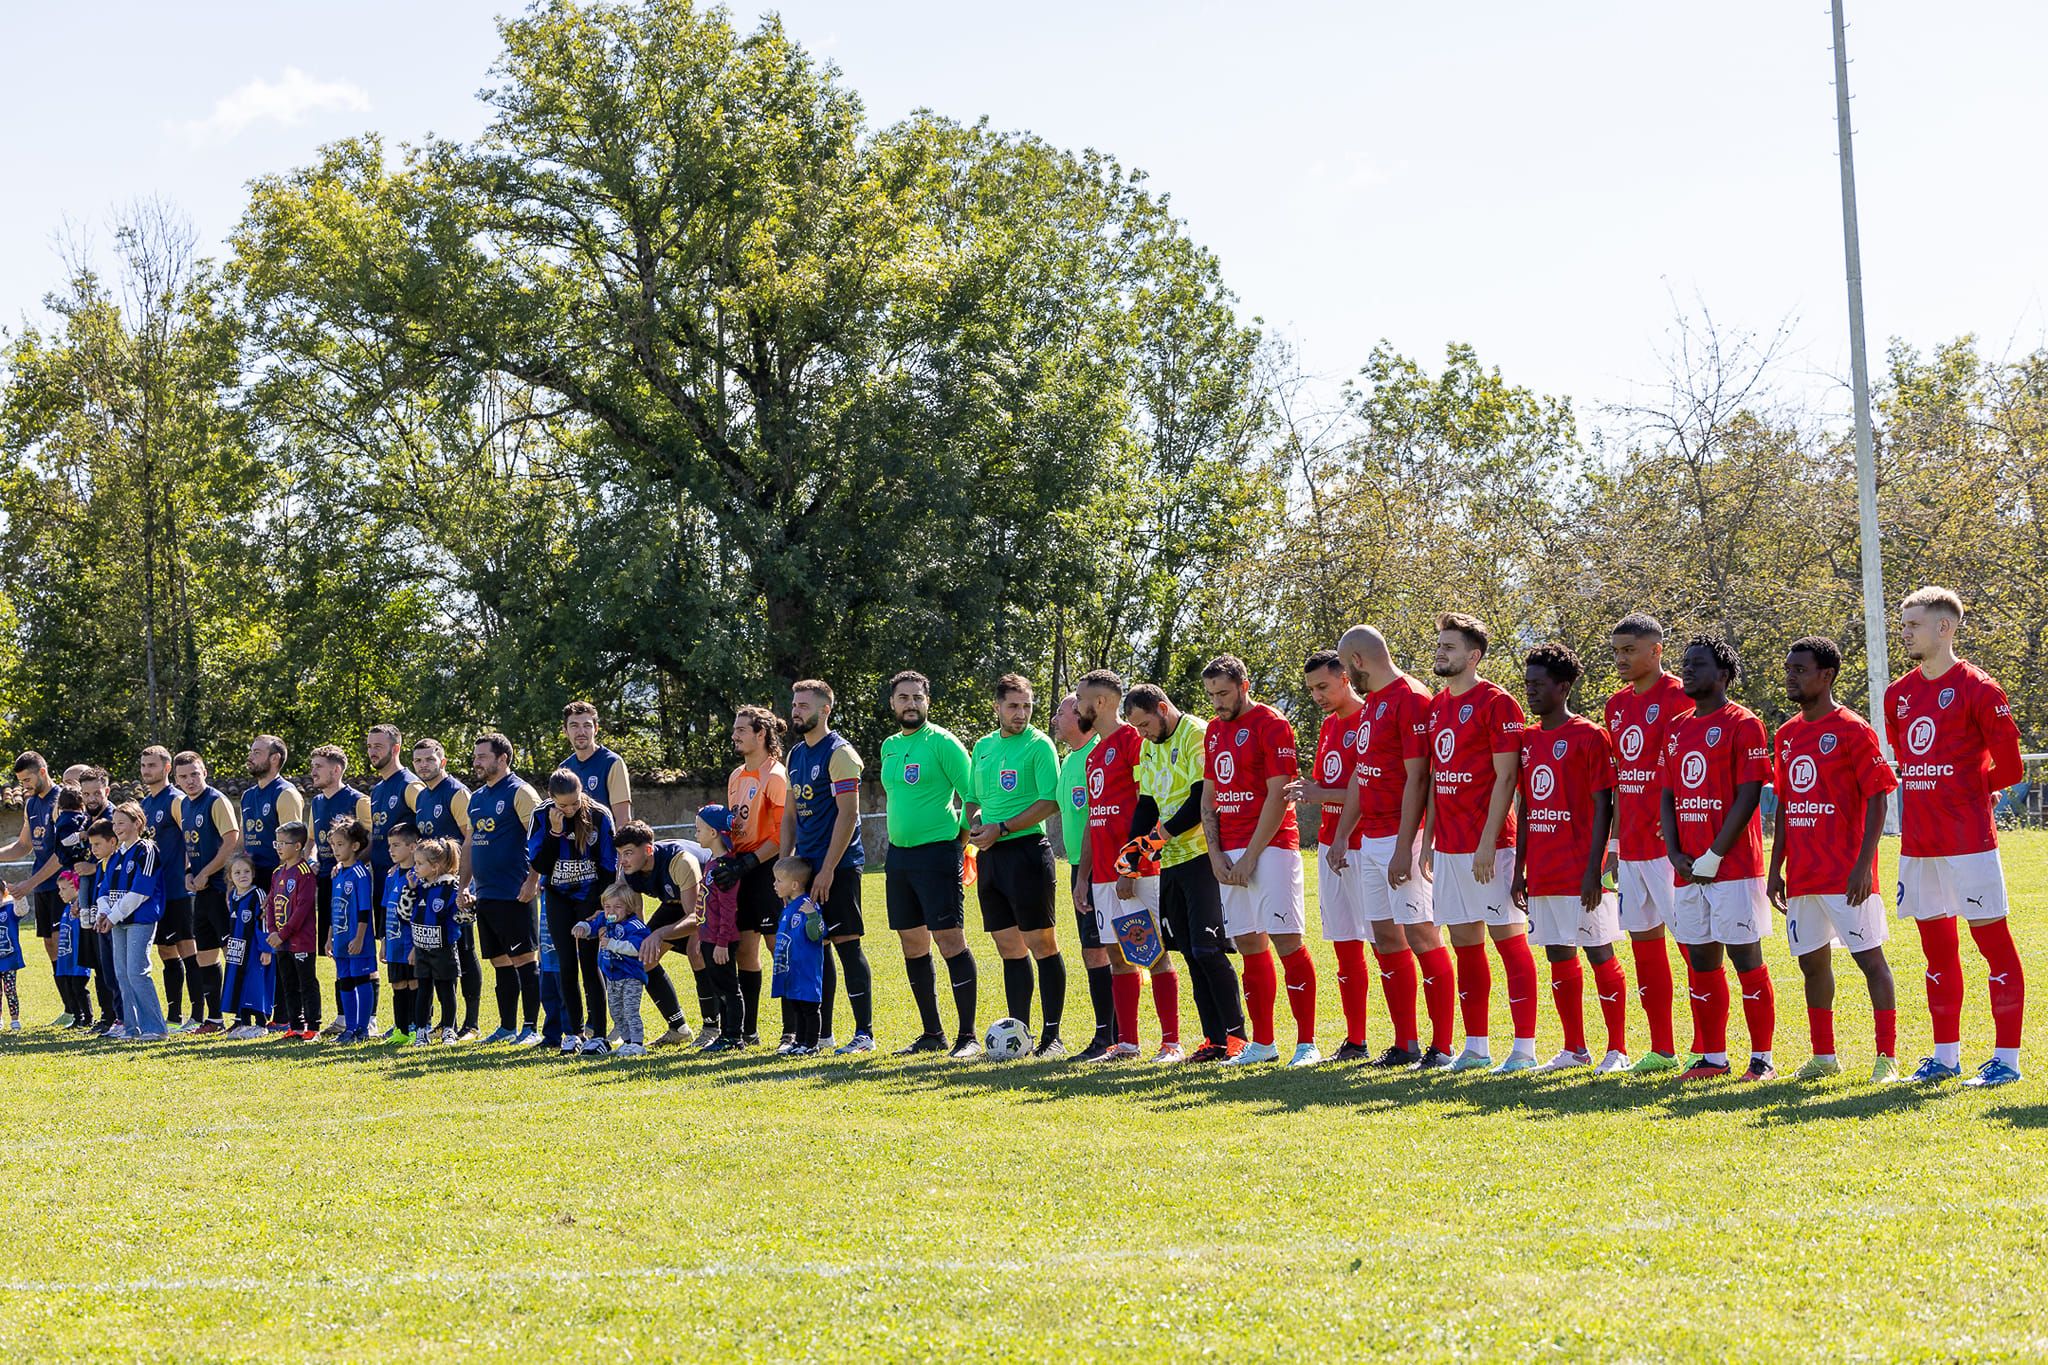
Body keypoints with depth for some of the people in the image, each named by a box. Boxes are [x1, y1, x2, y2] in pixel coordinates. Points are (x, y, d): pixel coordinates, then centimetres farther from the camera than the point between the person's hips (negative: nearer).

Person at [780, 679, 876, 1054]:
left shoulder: (839, 753, -10)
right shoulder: (796, 755, 15)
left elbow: (848, 815, -16)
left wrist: (827, 870, -18)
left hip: (837, 866, -8)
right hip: (807, 865, 8)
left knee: (846, 943, -7)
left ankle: (864, 1033, -4)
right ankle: (821, 1032, 15)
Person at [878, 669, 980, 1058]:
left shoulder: (942, 742, -7)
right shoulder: (890, 746, 14)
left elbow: (973, 798, -8)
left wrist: (958, 844, -10)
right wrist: (898, 843, 16)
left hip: (937, 853, -8)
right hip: (898, 855, 8)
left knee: (950, 940, -10)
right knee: (912, 945, 9)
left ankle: (968, 1035, -6)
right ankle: (932, 1033, 18)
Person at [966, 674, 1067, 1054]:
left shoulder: (1039, 744, -5)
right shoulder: (982, 747, 16)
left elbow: (1050, 802, -13)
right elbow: (973, 799, 23)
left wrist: (1002, 828, -15)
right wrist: (975, 824, 1)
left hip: (1026, 848, -7)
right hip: (990, 854, 7)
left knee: (1041, 943, -5)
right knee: (1009, 948, 9)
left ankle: (1052, 1036, -3)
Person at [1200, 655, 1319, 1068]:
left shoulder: (1272, 725, -7)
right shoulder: (1214, 731, 16)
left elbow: (1277, 797, -12)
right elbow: (1208, 797, 18)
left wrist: (1250, 856, -13)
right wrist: (1216, 855, 5)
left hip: (1270, 848, -7)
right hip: (1230, 854, 7)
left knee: (1286, 941, -10)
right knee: (1250, 946, 8)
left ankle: (1307, 1043, -7)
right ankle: (1262, 1043, 14)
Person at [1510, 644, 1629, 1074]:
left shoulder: (1589, 737, -7)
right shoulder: (1528, 739, 13)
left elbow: (1602, 808, -10)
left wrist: (1593, 869, -16)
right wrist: (1519, 869, 13)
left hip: (1580, 872, -7)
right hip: (1543, 873, 7)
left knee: (1600, 954, -2)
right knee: (1559, 958, 10)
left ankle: (1618, 1050, 3)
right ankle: (1574, 1049, 19)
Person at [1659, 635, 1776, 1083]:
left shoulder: (1742, 725, -6)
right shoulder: (1677, 729, 16)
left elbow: (1748, 796, -12)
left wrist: (1714, 855, -15)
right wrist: (1676, 854, 2)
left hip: (1733, 864, -7)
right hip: (1689, 869, 7)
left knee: (1745, 957, -4)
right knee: (1700, 960, 9)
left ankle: (1762, 1058, 2)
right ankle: (1711, 1056, 16)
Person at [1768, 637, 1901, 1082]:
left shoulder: (1853, 730, -8)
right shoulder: (1786, 735, 13)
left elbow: (1877, 799, -10)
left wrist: (1864, 864, -17)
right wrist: (1776, 869, 14)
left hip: (1847, 875, -7)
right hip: (1802, 876, 7)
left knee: (1870, 958, -4)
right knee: (1812, 962, 11)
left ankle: (1887, 1057, -1)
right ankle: (1823, 1057, 20)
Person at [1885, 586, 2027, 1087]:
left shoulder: (1977, 689, -9)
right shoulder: (1899, 695, 12)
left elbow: (2009, 767, -8)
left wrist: (1969, 793, 4)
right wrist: (1932, 798, 11)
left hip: (1968, 839, -8)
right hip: (1917, 840, 8)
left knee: (1993, 941, -3)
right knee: (1936, 947, 13)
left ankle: (2007, 1058, -1)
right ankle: (1946, 1056, 20)